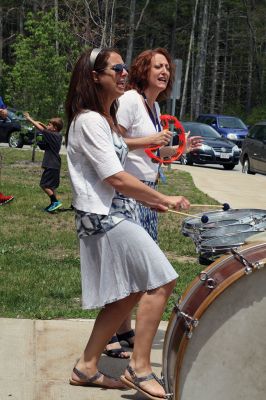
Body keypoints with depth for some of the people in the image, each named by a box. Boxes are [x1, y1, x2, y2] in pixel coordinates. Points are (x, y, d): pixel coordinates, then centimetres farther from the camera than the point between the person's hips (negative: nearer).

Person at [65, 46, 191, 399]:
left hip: (113, 214, 10)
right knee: (160, 280, -12)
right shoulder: (89, 121, -15)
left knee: (130, 292, 12)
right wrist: (165, 199, -12)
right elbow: (117, 179, -19)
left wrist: (149, 201, 12)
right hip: (103, 217, -10)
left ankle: (87, 367, 19)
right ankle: (140, 367, -5)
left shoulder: (107, 118, 17)